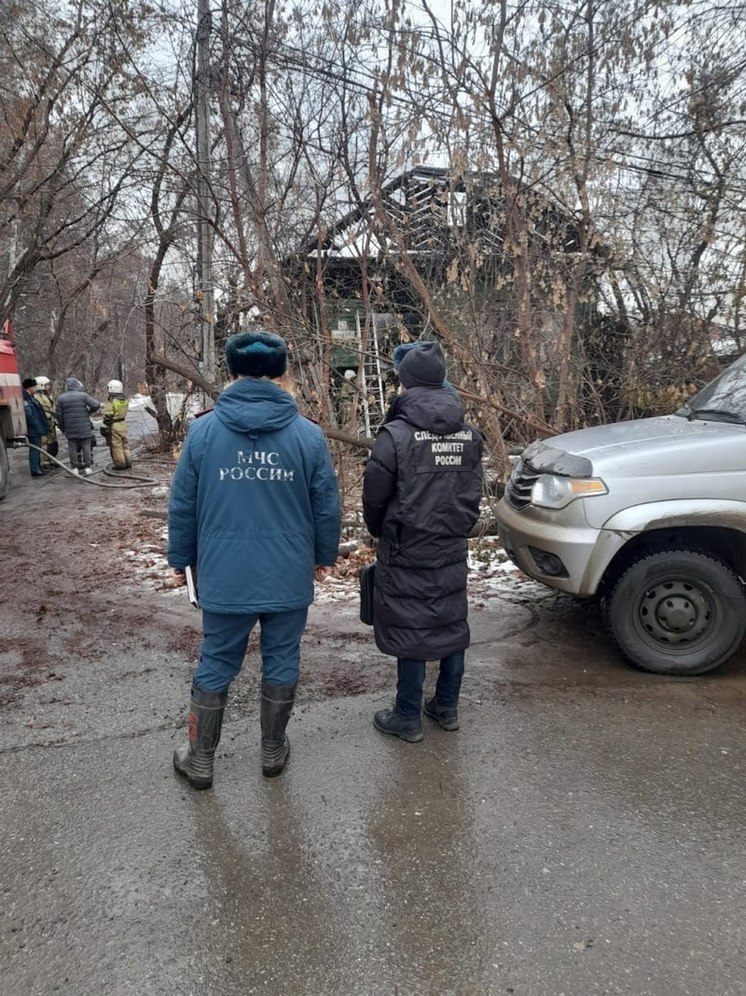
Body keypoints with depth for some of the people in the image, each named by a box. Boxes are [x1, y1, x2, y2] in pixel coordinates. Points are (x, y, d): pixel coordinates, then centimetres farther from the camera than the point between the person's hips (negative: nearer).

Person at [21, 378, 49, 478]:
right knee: (34, 449, -7)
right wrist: (35, 424, -19)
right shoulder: (25, 398, -17)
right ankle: (35, 470, -5)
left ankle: (37, 468, 25)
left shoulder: (30, 397, 17)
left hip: (36, 429, 11)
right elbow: (28, 413, -25)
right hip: (33, 429, -11)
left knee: (36, 449, 17)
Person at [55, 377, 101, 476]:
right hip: (84, 428, -2)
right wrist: (90, 411, 9)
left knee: (73, 448, 8)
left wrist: (62, 428, 15)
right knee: (86, 447, 6)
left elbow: (59, 415, 6)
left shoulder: (61, 398, 4)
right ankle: (87, 467, 6)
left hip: (70, 429, 2)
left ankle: (75, 468, 10)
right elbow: (96, 405, -10)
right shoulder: (83, 396, -3)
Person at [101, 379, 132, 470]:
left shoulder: (111, 402, -17)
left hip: (114, 426, -7)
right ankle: (127, 462, 22)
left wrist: (106, 428, -11)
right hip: (123, 424, 7)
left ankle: (120, 464, 6)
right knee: (124, 444, 17)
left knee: (116, 446, 2)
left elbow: (107, 417, -17)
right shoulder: (125, 401, 4)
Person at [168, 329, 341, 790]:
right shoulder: (308, 434, -6)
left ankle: (200, 760, 29)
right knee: (282, 663, 15)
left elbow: (182, 506, 0)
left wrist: (182, 559, 14)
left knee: (215, 667, 14)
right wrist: (324, 555, 15)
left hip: (224, 576, 1)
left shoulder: (202, 430, -5)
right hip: (289, 577, 0)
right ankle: (273, 752, 32)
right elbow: (328, 506, -1)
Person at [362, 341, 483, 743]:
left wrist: (380, 533, 10)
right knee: (451, 624, 16)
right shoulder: (469, 435, 2)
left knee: (410, 628, 5)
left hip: (406, 553, -5)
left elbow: (374, 498, -9)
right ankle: (447, 708, 31)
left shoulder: (396, 435, -16)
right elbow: (473, 496, 8)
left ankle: (408, 719, 19)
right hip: (452, 550, 5)